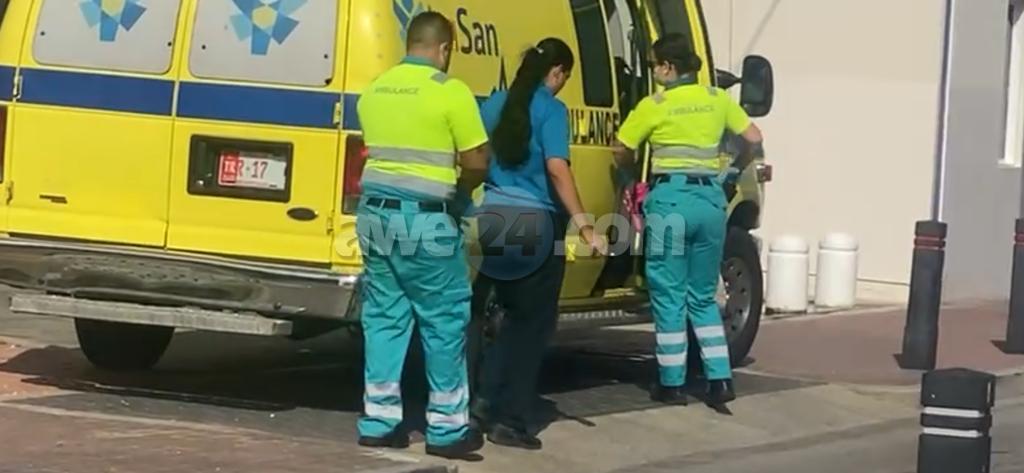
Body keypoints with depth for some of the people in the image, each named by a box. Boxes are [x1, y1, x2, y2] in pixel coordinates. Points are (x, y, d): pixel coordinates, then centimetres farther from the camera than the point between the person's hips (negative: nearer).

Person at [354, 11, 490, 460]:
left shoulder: (375, 90, 10)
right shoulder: (451, 92, -10)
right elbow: (477, 164, -8)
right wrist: (458, 188, 13)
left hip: (375, 213, 6)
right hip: (423, 220, -6)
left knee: (384, 316, 13)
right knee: (444, 321, 3)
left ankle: (378, 421, 14)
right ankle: (447, 428, 7)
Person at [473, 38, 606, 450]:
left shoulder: (494, 105, 10)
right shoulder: (551, 110, -8)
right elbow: (556, 168, -19)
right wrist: (583, 224, -21)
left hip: (494, 219, 6)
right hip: (535, 224, -6)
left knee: (513, 315, 21)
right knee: (533, 322, 5)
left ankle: (488, 399, 13)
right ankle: (509, 420, 4)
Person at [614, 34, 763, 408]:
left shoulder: (655, 105, -4)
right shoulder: (718, 99, 8)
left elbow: (622, 152, 4)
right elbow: (754, 138, 13)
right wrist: (735, 169, 29)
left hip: (671, 199, -4)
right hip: (711, 199, 4)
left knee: (669, 296, 5)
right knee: (703, 296, 15)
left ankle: (672, 384, 8)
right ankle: (720, 380, 7)